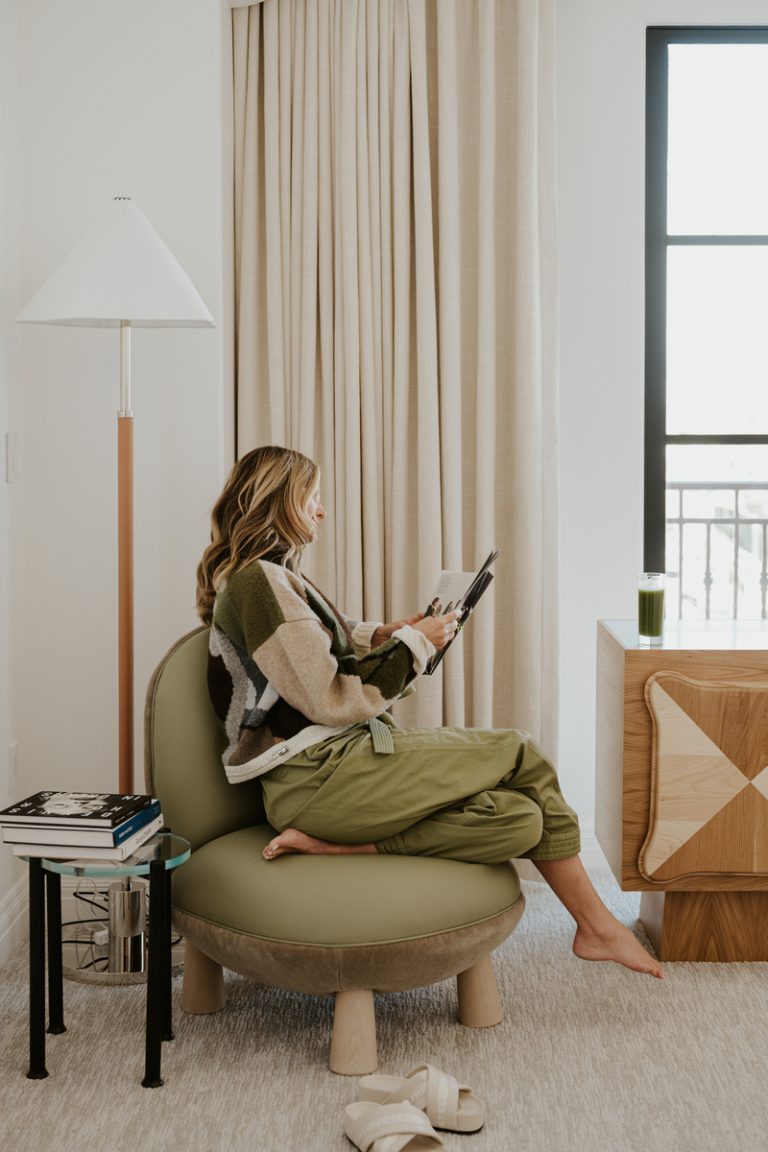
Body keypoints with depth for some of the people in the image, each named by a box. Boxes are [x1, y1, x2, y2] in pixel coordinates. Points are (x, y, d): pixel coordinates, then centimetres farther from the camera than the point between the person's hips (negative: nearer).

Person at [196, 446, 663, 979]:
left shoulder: (270, 576, 19)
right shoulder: (258, 580, -13)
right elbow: (330, 700, -17)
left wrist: (378, 637, 12)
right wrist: (412, 644, -6)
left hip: (334, 759, 10)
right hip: (317, 775, -10)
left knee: (521, 819, -8)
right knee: (520, 754, -8)